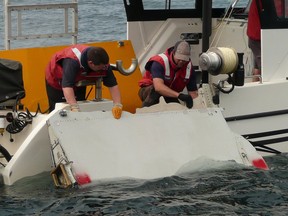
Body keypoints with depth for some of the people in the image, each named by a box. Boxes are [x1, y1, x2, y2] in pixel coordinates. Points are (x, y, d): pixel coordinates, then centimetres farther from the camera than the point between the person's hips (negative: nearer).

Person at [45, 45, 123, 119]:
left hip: (78, 83, 5)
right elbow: (67, 86, -53)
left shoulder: (103, 63, -30)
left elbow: (113, 85, -27)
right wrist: (74, 108, -64)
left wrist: (117, 105, -42)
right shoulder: (72, 61, -46)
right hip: (56, 81, -5)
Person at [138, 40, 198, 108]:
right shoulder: (160, 62, -29)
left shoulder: (189, 68, -13)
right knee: (156, 91, -38)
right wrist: (179, 95, -56)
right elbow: (158, 87, -45)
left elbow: (193, 93, -12)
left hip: (169, 95, 5)